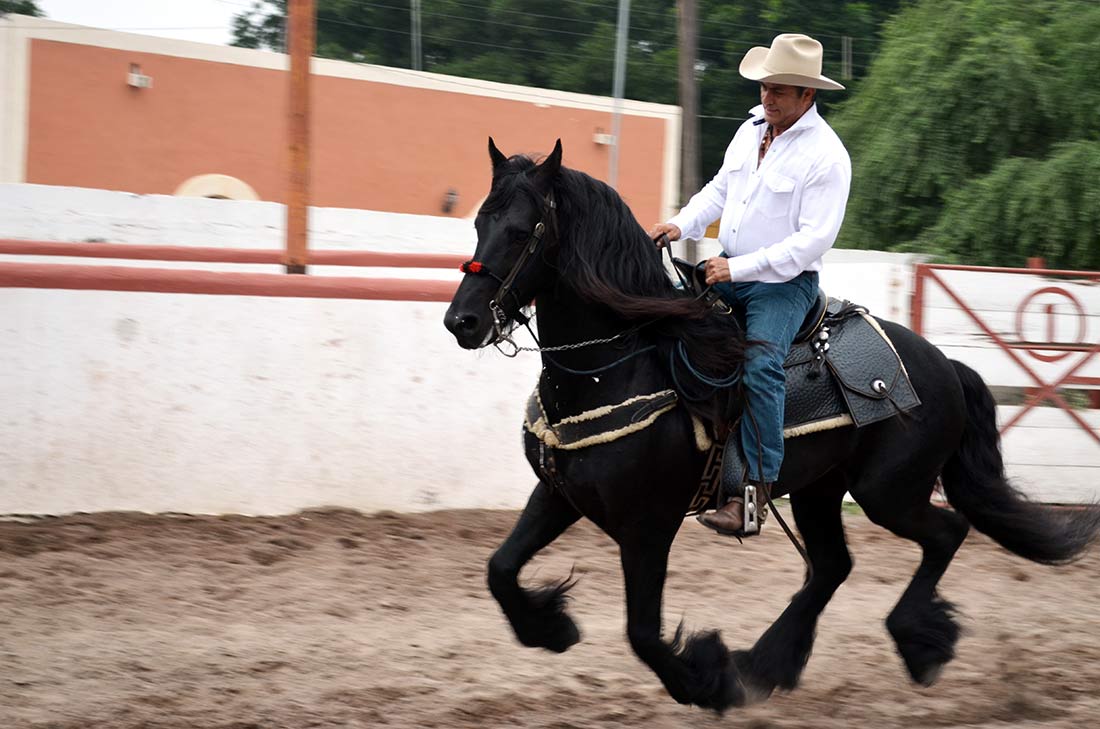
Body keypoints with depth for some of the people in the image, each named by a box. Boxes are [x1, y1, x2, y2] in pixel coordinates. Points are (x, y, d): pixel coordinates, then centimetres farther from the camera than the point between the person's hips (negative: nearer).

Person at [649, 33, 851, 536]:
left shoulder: (826, 155, -15)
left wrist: (740, 268, -24)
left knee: (760, 367, -28)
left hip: (784, 283, -8)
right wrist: (682, 224, 2)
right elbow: (720, 188, 21)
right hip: (728, 271, 8)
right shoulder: (751, 128, 8)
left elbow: (814, 238, -20)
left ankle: (754, 490, -31)